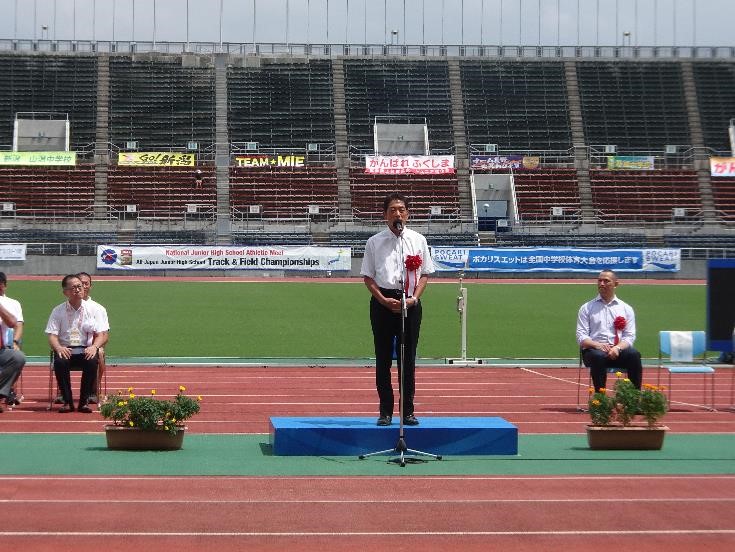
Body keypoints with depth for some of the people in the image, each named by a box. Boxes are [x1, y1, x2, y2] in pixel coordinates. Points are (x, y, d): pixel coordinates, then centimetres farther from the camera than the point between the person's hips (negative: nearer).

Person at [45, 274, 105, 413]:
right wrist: (58, 348, -23)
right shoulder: (58, 311, 5)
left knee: (92, 361, -34)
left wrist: (94, 346, -18)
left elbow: (100, 334, 5)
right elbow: (52, 335, 0)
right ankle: (67, 401, -20)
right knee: (60, 362, -35)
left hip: (86, 350, 0)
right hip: (65, 349, 0)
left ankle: (84, 401, -21)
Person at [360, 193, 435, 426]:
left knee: (408, 357, 4)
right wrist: (384, 301, -10)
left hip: (410, 302, 1)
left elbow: (425, 274, 8)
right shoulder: (375, 242, 2)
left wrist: (414, 298, -7)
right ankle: (385, 411, 8)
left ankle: (408, 410, 9)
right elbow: (368, 276, 3)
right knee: (383, 357, 2)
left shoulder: (418, 240, 6)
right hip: (383, 301, -1)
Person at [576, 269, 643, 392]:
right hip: (594, 349, -1)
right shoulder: (587, 308, 13)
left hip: (618, 351, 1)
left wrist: (618, 348, -16)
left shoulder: (626, 308, 15)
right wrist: (597, 345, -17)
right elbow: (581, 337, 4)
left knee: (634, 355, -31)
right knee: (598, 356, -37)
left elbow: (629, 336, 6)